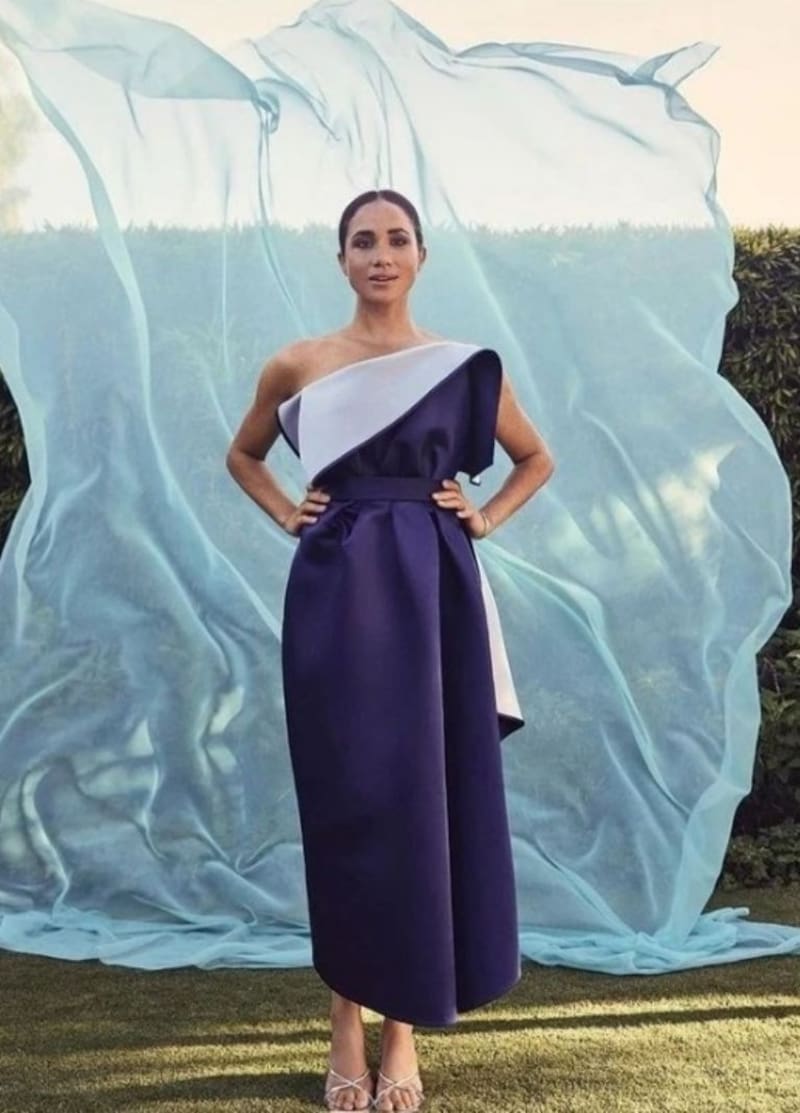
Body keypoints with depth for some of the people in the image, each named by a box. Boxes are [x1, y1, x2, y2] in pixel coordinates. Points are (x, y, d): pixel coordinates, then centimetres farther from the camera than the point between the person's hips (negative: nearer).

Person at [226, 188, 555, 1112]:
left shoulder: (463, 367, 5)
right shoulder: (296, 367, 5)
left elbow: (537, 459, 18)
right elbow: (244, 456, 22)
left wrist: (484, 518, 3)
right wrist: (286, 514, 6)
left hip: (429, 593, 0)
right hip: (334, 593, 0)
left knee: (421, 795, 1)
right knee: (343, 799, 3)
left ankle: (403, 1029, 12)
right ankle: (346, 1026, 14)